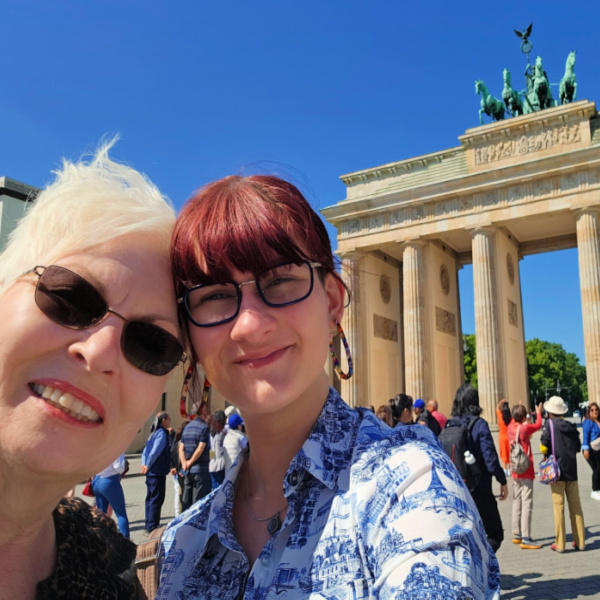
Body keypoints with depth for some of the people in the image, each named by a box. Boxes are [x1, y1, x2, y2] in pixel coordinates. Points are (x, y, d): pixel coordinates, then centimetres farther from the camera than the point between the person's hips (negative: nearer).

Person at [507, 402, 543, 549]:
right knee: (527, 504, -7)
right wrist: (538, 413, 21)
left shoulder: (510, 427, 2)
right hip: (526, 471, -7)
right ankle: (526, 539, -8)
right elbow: (538, 425, 5)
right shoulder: (525, 428, -15)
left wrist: (517, 411, 37)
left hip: (515, 472, 7)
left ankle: (517, 535, 21)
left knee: (517, 503, 14)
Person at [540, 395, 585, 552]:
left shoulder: (550, 424, -8)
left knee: (558, 507, -1)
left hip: (556, 470, -4)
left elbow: (543, 447, -12)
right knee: (575, 506, 11)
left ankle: (559, 544, 2)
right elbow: (578, 447, 14)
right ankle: (580, 542, 16)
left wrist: (546, 454, 7)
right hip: (572, 471, 4)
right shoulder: (571, 426, 6)